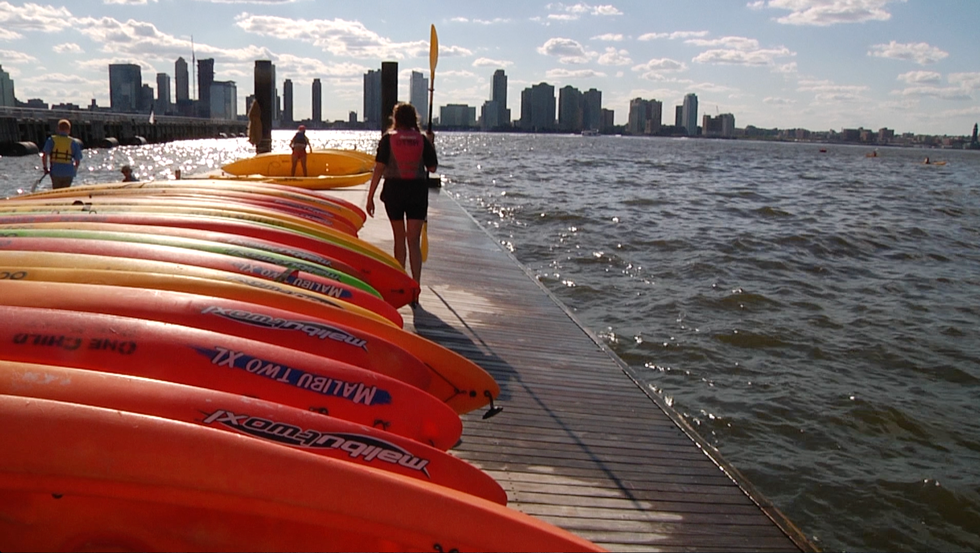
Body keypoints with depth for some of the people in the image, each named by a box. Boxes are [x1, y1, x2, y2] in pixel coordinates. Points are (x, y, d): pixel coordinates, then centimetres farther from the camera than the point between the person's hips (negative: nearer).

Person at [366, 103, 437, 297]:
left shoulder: (388, 138, -2)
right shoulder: (422, 139, 1)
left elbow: (379, 168, -7)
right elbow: (432, 167, 4)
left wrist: (370, 196, -5)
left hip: (394, 190, 0)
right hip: (418, 191, 0)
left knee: (399, 239, 16)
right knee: (414, 241, 0)